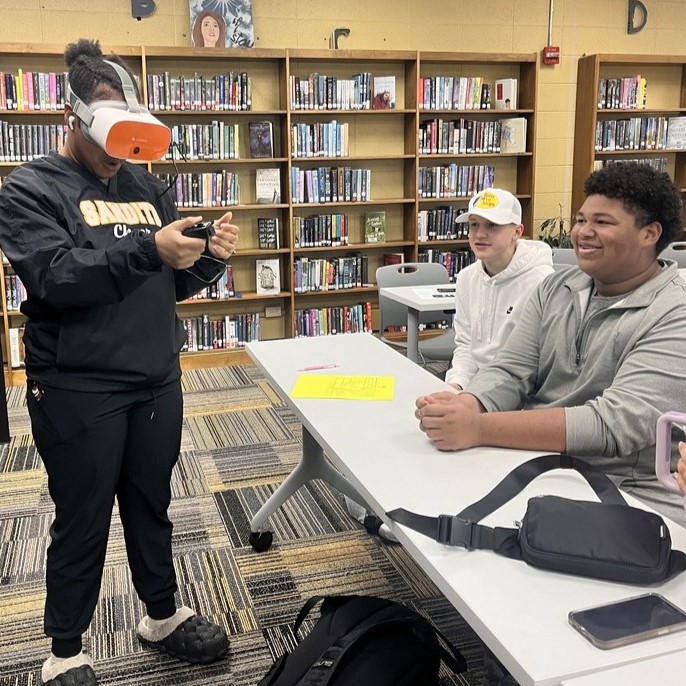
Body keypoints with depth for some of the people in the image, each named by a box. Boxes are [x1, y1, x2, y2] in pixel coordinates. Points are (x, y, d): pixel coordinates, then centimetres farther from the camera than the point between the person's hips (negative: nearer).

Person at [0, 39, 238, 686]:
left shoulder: (145, 185, 11)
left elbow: (174, 281, 13)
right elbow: (54, 277, -20)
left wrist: (209, 257, -8)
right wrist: (148, 250, -29)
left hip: (157, 381, 5)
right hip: (78, 390, -5)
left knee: (151, 505, 17)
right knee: (83, 521, 7)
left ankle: (162, 615, 37)